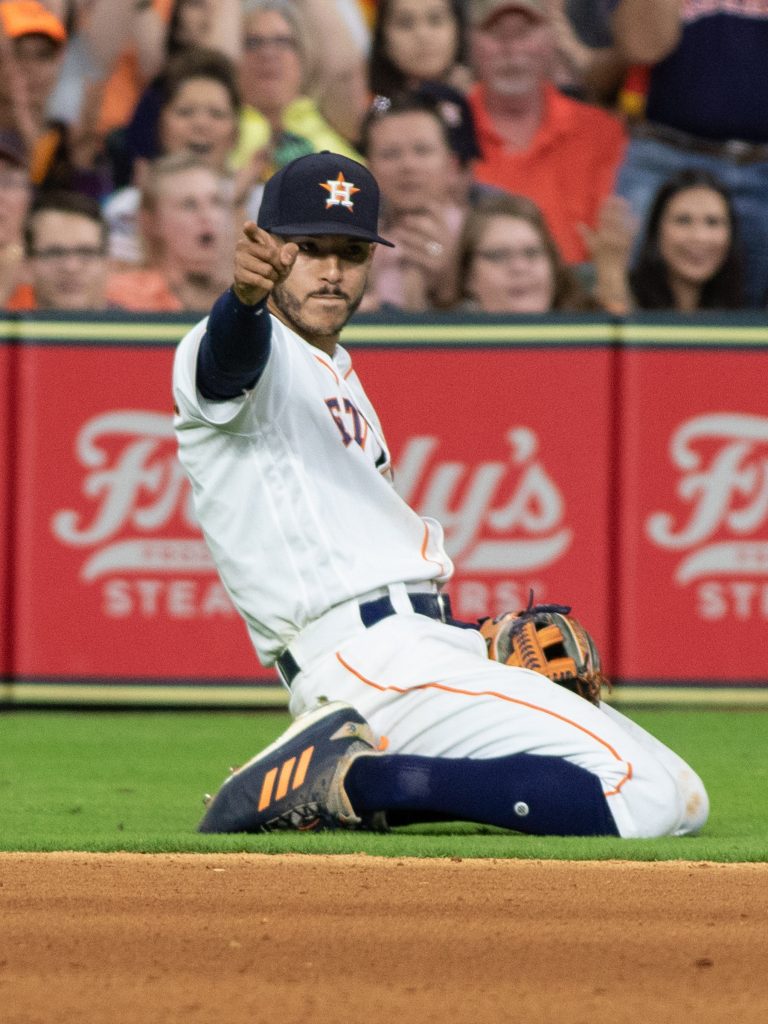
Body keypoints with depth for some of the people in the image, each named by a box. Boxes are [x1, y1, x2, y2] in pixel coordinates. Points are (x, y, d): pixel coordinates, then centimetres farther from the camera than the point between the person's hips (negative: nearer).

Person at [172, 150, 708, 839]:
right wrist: (247, 292, -55)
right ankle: (362, 783, -17)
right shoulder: (257, 354, -4)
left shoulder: (335, 370, 26)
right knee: (660, 799, -23)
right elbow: (233, 350, -30)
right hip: (374, 660, -10)